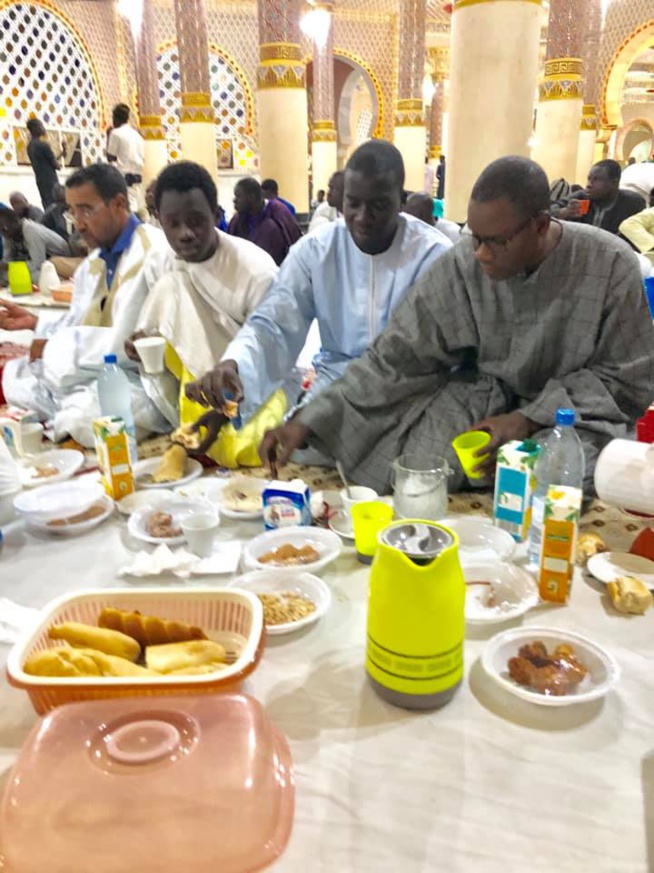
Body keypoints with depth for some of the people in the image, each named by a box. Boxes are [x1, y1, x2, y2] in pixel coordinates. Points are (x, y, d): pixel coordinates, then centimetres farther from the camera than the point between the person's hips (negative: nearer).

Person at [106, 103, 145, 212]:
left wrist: (108, 138, 7)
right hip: (137, 175, 6)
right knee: (134, 205, 5)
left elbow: (110, 157, -2)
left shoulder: (116, 133, -5)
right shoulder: (137, 134, 13)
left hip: (124, 175, -6)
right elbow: (142, 158, 13)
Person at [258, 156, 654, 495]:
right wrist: (309, 421, -23)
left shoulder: (612, 267, -17)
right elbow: (394, 359, -13)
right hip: (481, 396, 1)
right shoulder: (459, 267, -13)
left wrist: (531, 418, -23)